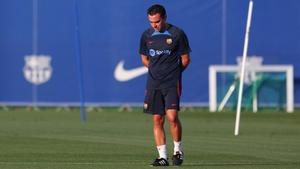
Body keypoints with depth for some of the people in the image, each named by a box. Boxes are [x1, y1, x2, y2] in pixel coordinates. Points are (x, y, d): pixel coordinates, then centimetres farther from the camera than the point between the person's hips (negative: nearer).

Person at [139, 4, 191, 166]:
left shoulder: (177, 34, -4)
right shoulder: (146, 35, 7)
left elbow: (185, 59, 3)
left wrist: (173, 72, 9)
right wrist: (157, 71, 13)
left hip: (172, 82, -4)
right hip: (153, 84, 4)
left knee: (172, 116, -16)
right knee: (157, 120, 1)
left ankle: (178, 150, 4)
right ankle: (162, 157, 5)